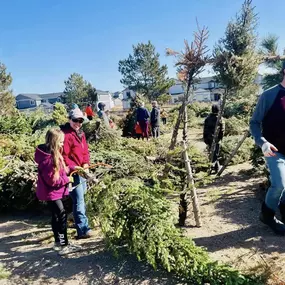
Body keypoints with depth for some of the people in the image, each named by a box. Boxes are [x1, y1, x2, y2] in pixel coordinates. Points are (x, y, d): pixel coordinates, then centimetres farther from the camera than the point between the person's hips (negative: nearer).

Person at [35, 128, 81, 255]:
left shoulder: (53, 154, 4)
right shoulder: (47, 159, -27)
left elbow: (60, 170, 13)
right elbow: (52, 180, -26)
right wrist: (67, 179, -15)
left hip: (54, 191, 10)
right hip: (51, 192, -10)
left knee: (56, 216, 18)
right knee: (62, 216, -7)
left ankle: (58, 242, 31)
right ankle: (64, 246, 1)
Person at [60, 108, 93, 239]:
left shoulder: (81, 133, 13)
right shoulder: (65, 135, -16)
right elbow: (63, 156, -20)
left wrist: (86, 163, -1)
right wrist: (74, 167, -25)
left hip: (82, 171, 9)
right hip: (73, 173, -9)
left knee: (81, 199, 20)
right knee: (78, 201, -7)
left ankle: (79, 221, 37)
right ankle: (83, 230, -3)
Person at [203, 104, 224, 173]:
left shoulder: (207, 118, 5)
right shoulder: (219, 118, -7)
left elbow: (205, 130, 5)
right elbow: (222, 130, -7)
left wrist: (205, 139, 10)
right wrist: (221, 137, 4)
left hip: (209, 138, 5)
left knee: (212, 152, 16)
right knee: (215, 153, 1)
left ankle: (217, 167, 27)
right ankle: (213, 164, -14)